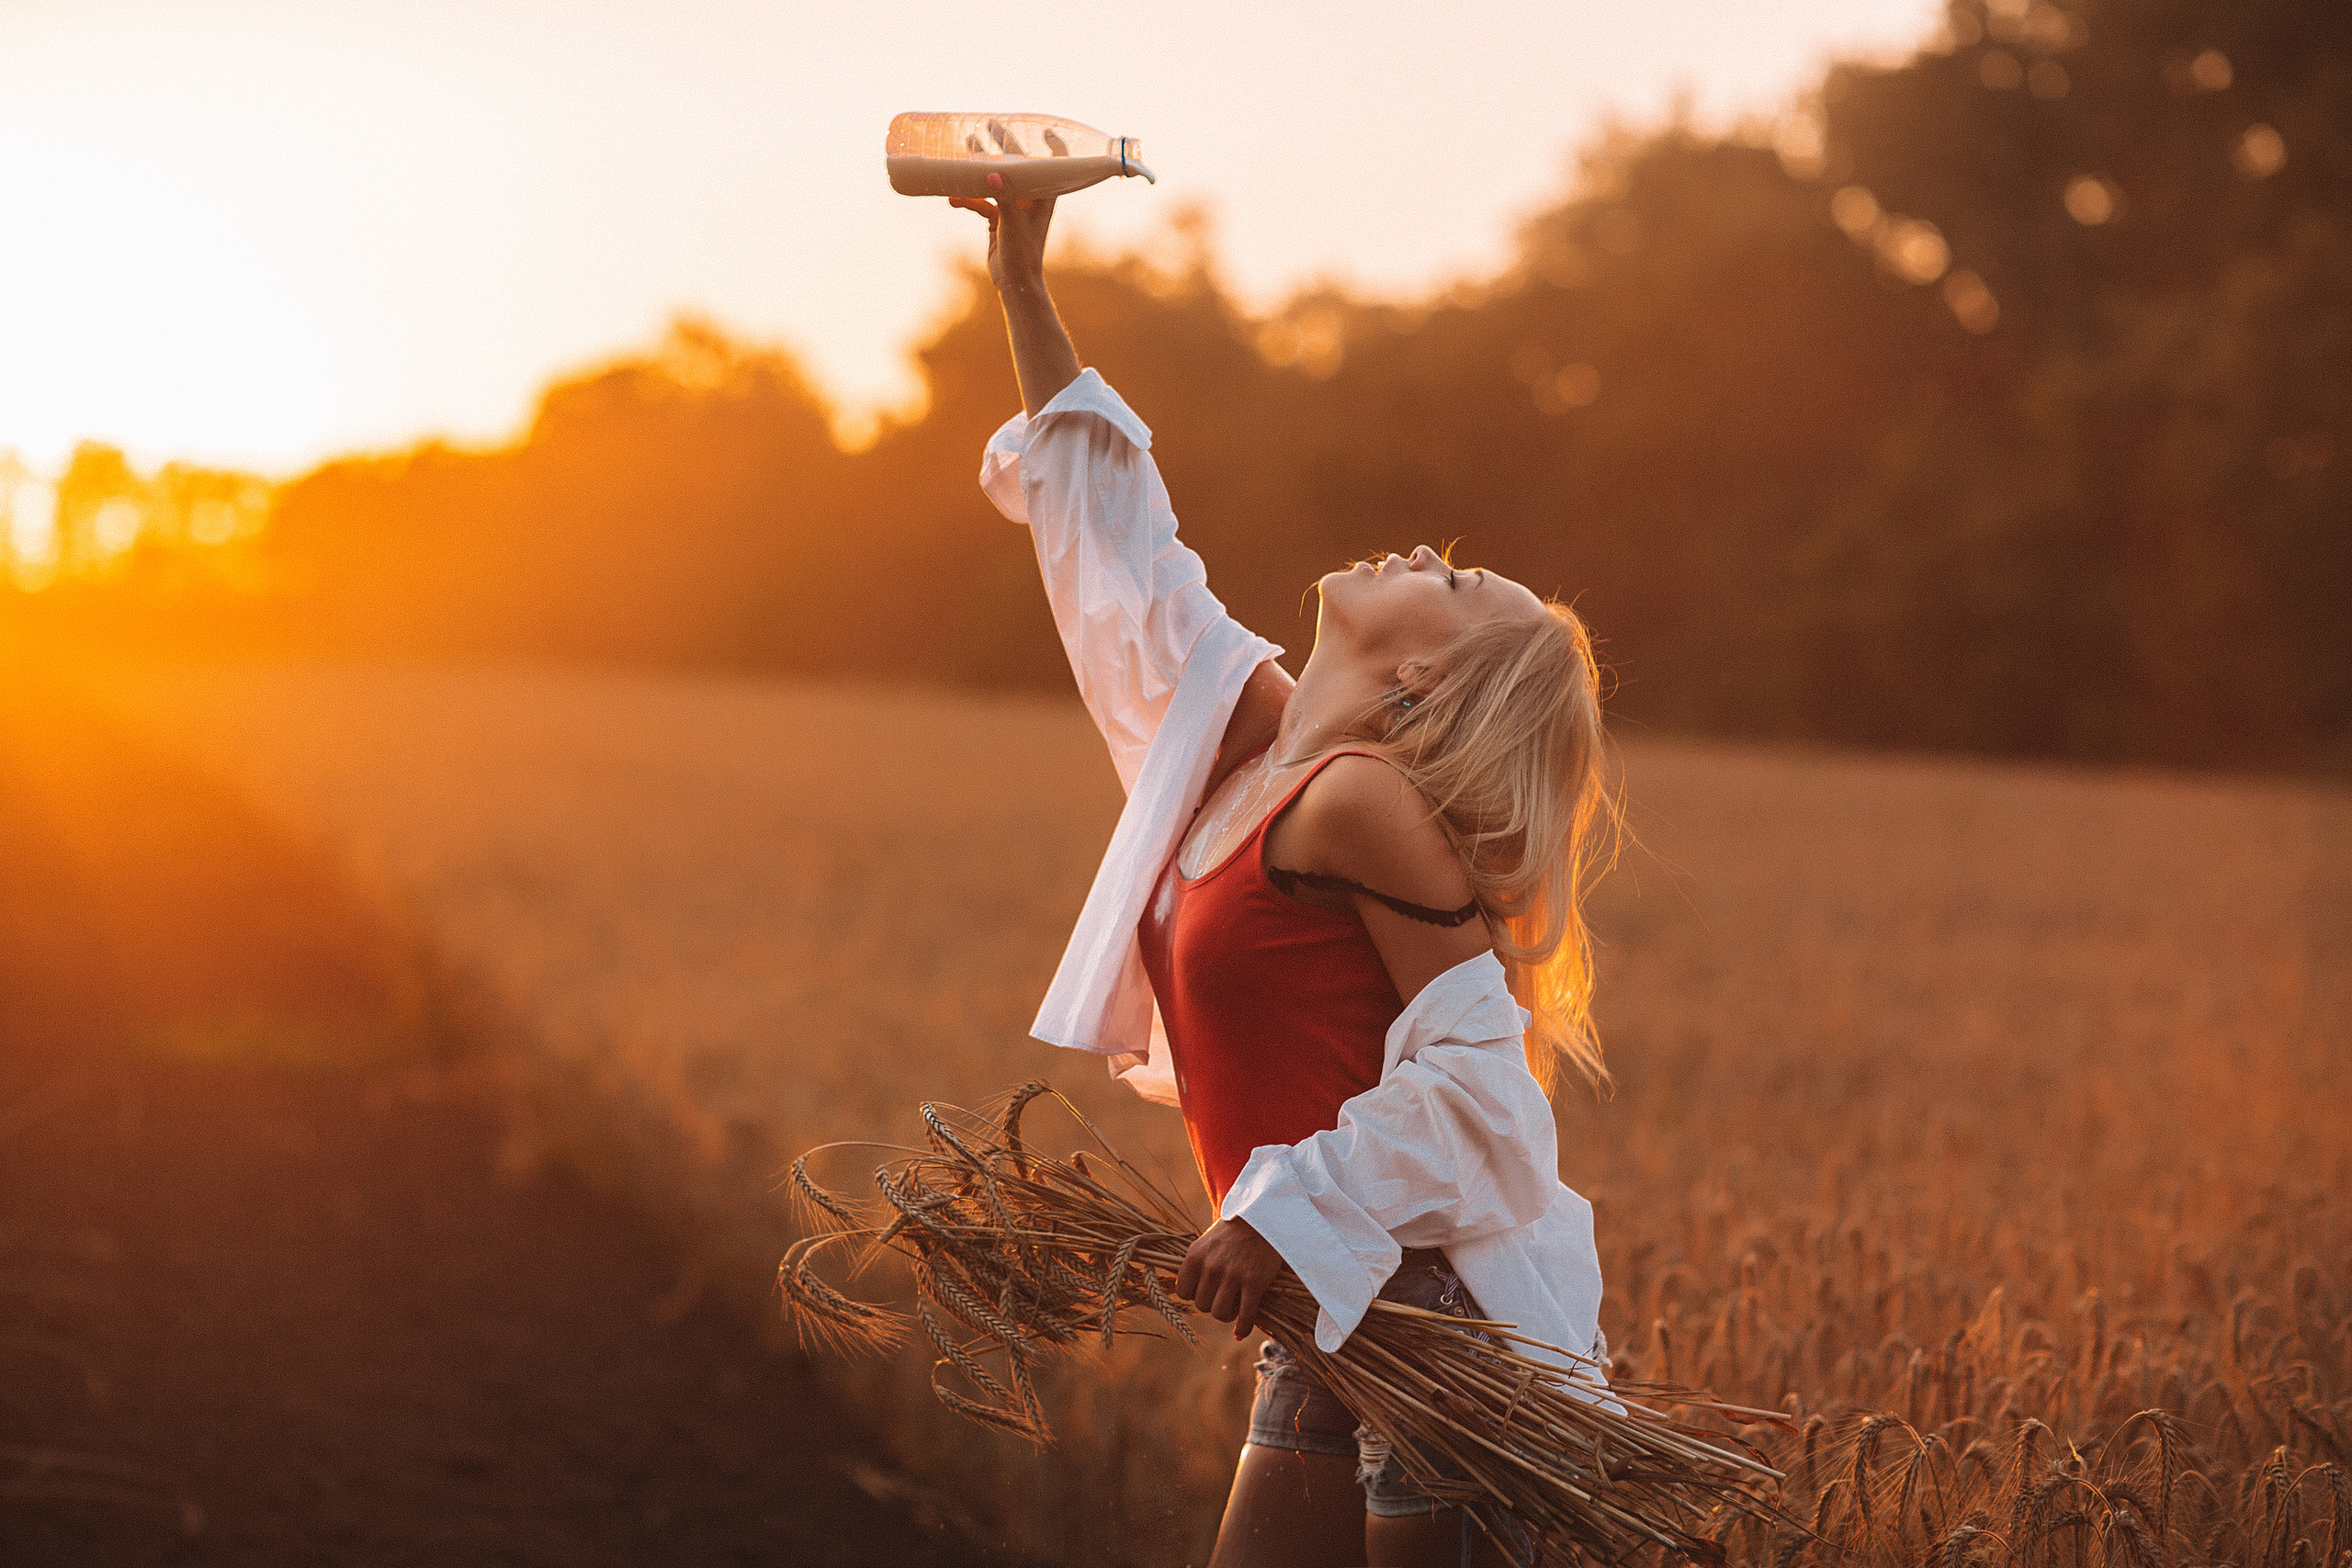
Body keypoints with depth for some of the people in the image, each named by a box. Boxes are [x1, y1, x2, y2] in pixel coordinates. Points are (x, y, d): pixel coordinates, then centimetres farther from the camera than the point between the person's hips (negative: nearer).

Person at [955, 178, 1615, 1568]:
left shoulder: (1357, 802, -15)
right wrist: (1024, 291, 23)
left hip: (1433, 1317, -8)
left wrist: (1283, 1218, -20)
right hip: (1327, 1322, 9)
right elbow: (1111, 532, 19)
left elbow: (1476, 1069, -18)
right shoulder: (1233, 738, 9)